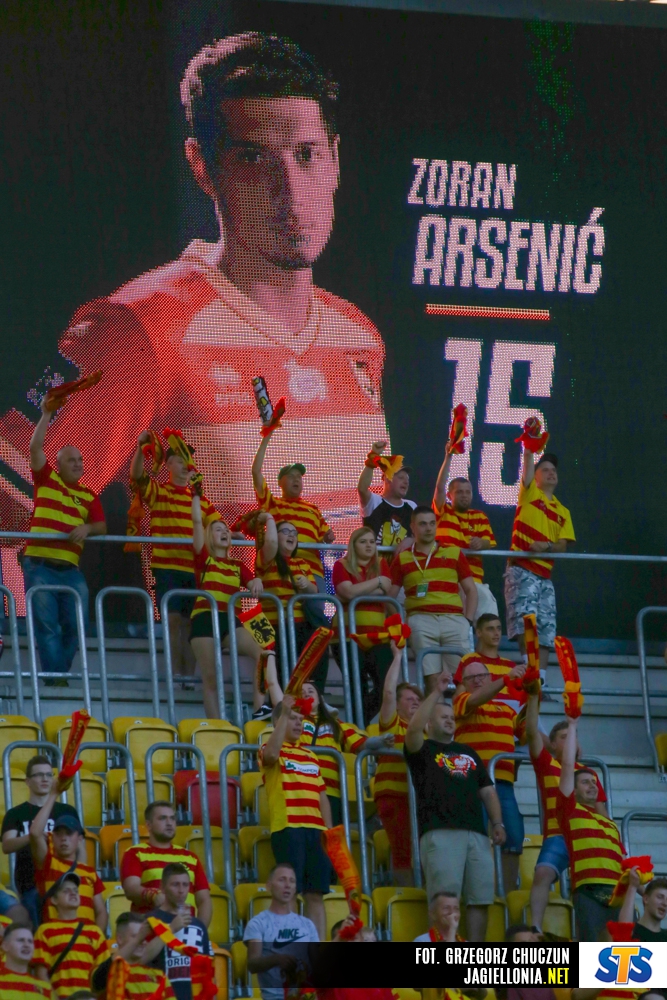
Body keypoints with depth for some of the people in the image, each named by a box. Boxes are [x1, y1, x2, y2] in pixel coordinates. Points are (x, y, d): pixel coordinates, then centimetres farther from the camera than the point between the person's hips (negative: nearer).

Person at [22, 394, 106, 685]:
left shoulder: (89, 495, 14)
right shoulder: (46, 480, 6)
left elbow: (102, 526, 8)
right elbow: (35, 447, -3)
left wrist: (87, 529, -13)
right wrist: (46, 416, -5)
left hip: (70, 569, 4)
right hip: (40, 565, -4)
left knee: (75, 625, -1)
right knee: (47, 625, -8)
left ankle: (60, 673, 12)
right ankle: (55, 677, -8)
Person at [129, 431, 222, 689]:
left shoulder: (200, 499, 17)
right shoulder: (157, 492, 6)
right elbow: (136, 475, -11)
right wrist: (141, 447, -25)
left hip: (195, 568, 3)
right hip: (167, 567, -3)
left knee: (189, 622, 2)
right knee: (173, 620, -9)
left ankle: (189, 675, 1)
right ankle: (176, 674, -10)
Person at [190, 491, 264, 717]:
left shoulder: (238, 567, 21)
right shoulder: (203, 558, 10)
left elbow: (254, 588, 10)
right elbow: (197, 522, 4)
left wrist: (257, 584, -13)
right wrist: (196, 495, 5)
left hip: (229, 619, 3)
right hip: (204, 619, -3)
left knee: (260, 653, -22)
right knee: (210, 677, -10)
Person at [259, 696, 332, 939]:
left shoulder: (310, 756, 22)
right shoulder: (271, 750, 4)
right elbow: (271, 754, -23)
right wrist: (284, 713, -22)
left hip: (316, 830, 6)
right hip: (287, 829, -6)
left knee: (316, 894, 2)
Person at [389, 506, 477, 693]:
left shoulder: (454, 553, 17)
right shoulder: (402, 559, 14)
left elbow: (470, 590, 16)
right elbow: (391, 596, 11)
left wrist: (468, 620, 3)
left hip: (454, 619, 1)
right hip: (421, 619, -1)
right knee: (432, 677, -9)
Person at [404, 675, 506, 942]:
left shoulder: (468, 753, 28)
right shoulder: (423, 750, 12)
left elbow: (487, 791, 26)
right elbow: (414, 729, -11)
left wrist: (497, 823, 10)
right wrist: (437, 692, -11)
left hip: (476, 834, 5)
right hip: (440, 833, -5)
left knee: (479, 897, -1)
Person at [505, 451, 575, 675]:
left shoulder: (563, 512, 19)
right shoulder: (529, 494, 9)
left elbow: (562, 546, 8)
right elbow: (527, 462, -2)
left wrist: (547, 546, -12)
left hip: (545, 575, 5)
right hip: (522, 570, -5)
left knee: (546, 631, -1)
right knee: (525, 624, -19)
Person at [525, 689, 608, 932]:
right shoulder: (546, 764, 11)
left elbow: (601, 812, 21)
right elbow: (532, 731, 0)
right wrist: (533, 696, -7)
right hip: (557, 836, -4)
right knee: (543, 874, -27)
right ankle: (535, 929, -36)